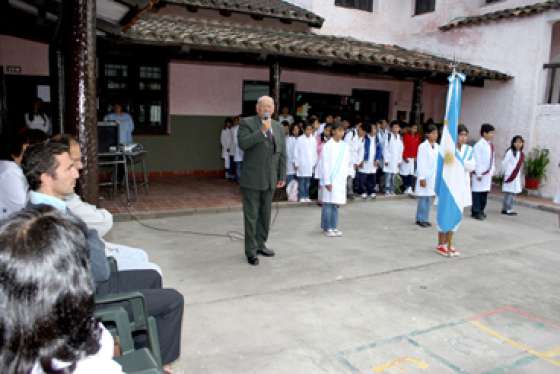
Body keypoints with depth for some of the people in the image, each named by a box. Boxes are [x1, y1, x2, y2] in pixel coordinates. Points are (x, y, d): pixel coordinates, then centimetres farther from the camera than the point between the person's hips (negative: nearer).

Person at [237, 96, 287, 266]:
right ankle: (251, 251, 11)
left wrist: (282, 176, 10)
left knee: (265, 214, 13)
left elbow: (282, 153, 12)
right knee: (251, 215, 1)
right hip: (252, 179, -5)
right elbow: (243, 143, -20)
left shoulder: (278, 127, 11)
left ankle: (260, 244, 28)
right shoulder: (247, 123, -3)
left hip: (270, 180, 5)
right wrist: (262, 130, -22)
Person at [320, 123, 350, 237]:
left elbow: (348, 161, 16)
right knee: (328, 203, -2)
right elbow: (325, 165, -10)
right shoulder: (327, 146, -7)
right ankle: (327, 228, 6)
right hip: (330, 180, -5)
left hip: (341, 180, 5)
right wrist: (327, 181, -13)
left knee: (336, 204, 9)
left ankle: (334, 227, 16)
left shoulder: (345, 145, 9)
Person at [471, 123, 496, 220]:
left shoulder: (491, 145, 11)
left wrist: (492, 171, 10)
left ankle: (481, 211, 19)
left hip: (488, 173, 8)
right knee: (477, 192, -3)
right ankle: (475, 212, 3)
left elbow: (492, 159, 15)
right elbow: (477, 160, -14)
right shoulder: (479, 145, -13)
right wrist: (479, 174, -14)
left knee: (485, 192, 10)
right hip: (480, 173, -8)